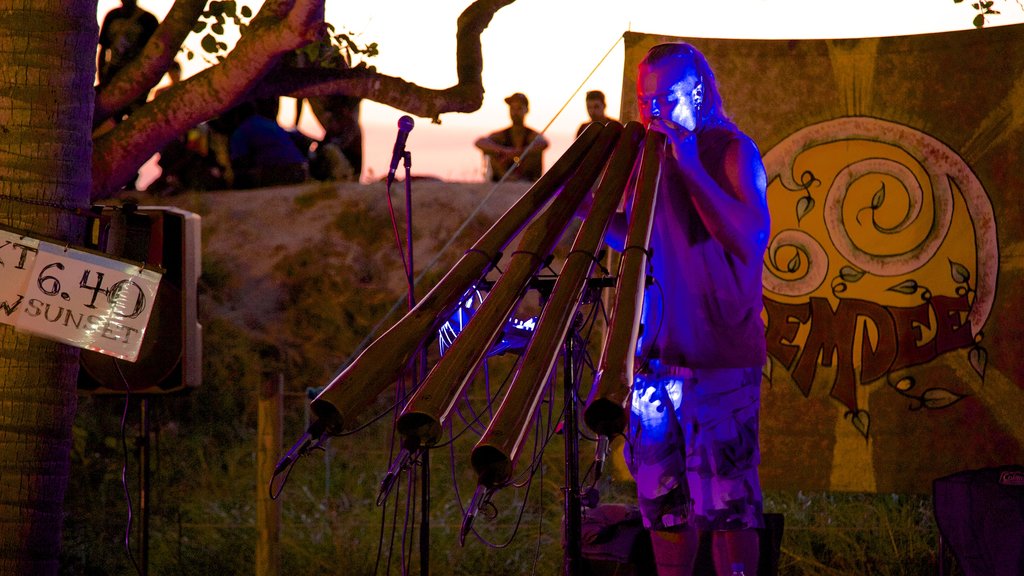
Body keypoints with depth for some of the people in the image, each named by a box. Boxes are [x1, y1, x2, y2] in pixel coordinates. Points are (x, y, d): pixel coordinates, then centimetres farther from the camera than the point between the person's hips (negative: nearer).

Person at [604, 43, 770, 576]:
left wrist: (690, 167, -21)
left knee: (725, 499, -8)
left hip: (720, 356, -6)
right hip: (655, 352, 6)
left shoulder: (732, 152, -4)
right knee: (662, 497, 8)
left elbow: (750, 238, -18)